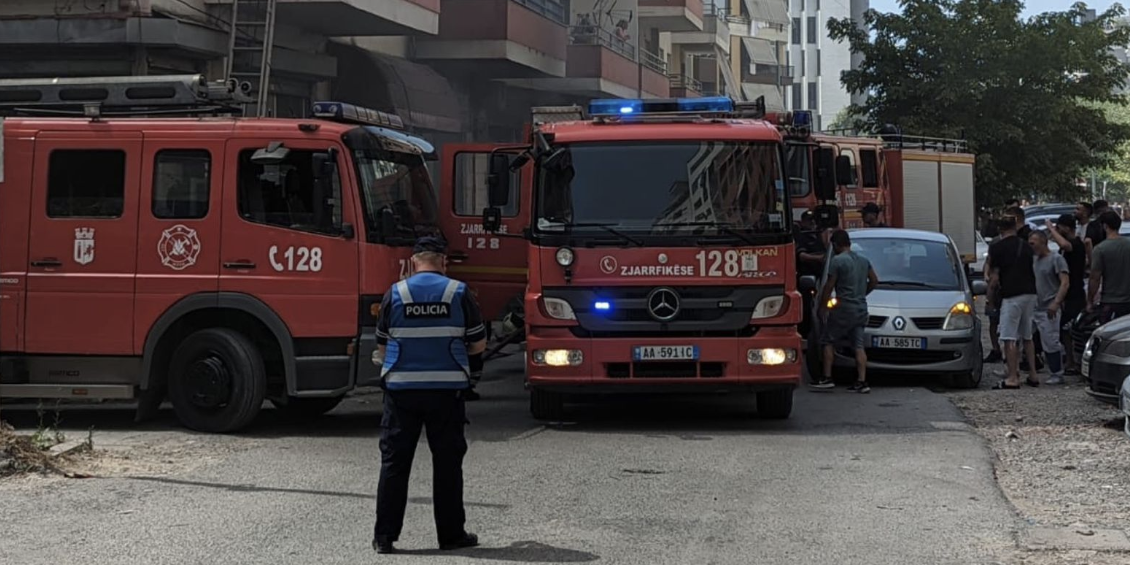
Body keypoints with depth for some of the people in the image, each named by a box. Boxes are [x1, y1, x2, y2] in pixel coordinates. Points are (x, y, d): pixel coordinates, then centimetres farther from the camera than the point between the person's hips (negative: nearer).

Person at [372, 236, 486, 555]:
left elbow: (382, 348, 6)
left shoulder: (395, 294, 1)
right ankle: (451, 534, 13)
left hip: (401, 388, 1)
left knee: (394, 462, 6)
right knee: (447, 463, 8)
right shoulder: (459, 293, -1)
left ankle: (384, 536, 6)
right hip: (446, 389, -1)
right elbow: (479, 345, 3)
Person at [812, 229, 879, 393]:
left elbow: (829, 287, -11)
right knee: (859, 345, 4)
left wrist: (822, 307, -3)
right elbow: (874, 281, 17)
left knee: (828, 342, 4)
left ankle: (827, 378, -1)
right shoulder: (863, 260, 10)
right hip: (861, 309, 7)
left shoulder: (837, 261, -11)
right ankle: (861, 382, -2)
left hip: (843, 309, -6)